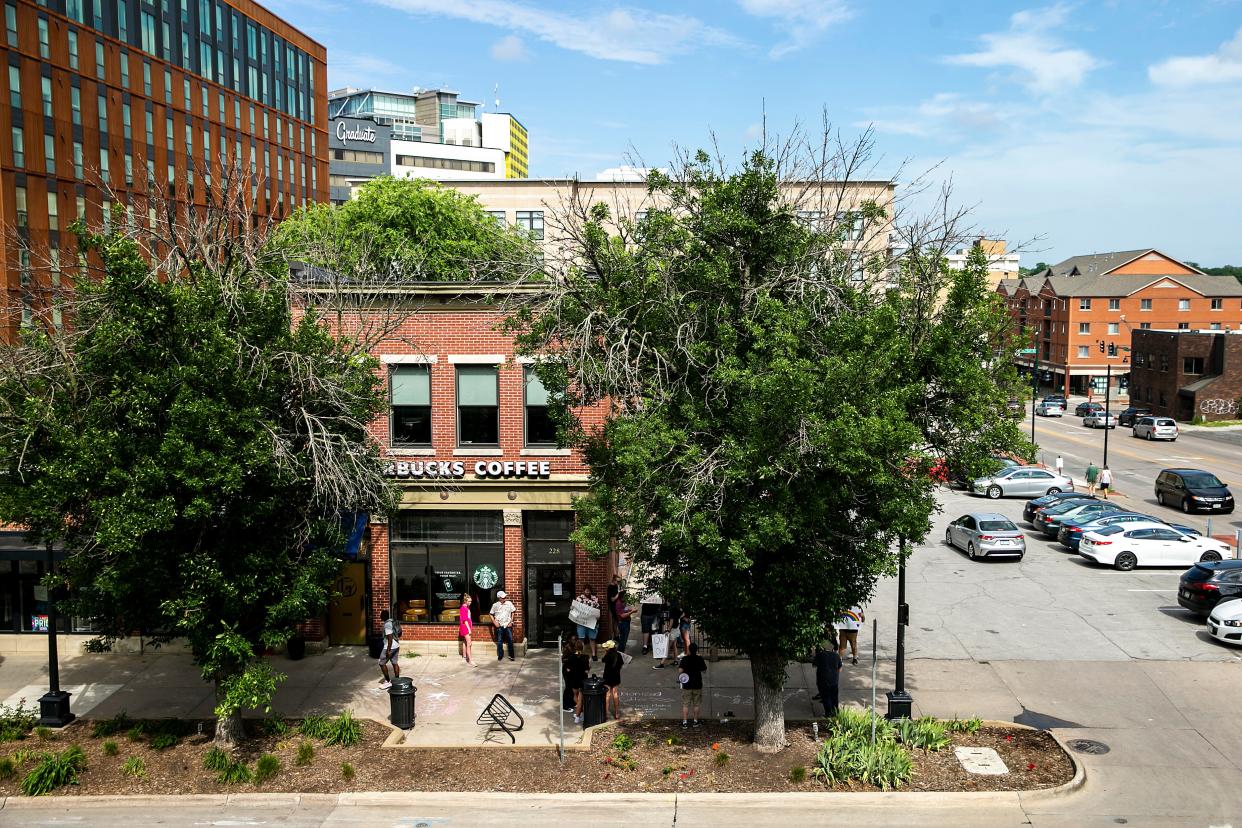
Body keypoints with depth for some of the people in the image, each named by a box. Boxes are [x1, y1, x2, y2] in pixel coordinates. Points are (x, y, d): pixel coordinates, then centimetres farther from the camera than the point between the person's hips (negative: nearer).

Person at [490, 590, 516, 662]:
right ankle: (500, 656, 17)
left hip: (508, 625, 0)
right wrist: (495, 623, -2)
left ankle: (511, 656, 8)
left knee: (510, 640, -2)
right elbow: (491, 615, 7)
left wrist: (511, 622, 0)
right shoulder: (495, 605, -3)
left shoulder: (509, 603, -2)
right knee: (499, 641, 5)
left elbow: (513, 612, 7)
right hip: (499, 626, 0)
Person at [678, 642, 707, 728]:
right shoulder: (700, 659, -5)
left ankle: (684, 722, 1)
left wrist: (679, 677, 1)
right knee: (696, 704, 12)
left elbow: (680, 670, -17)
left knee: (685, 704, 4)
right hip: (697, 685, 1)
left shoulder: (685, 659, -8)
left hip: (687, 685, -1)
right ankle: (695, 721, 17)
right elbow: (704, 671, 5)